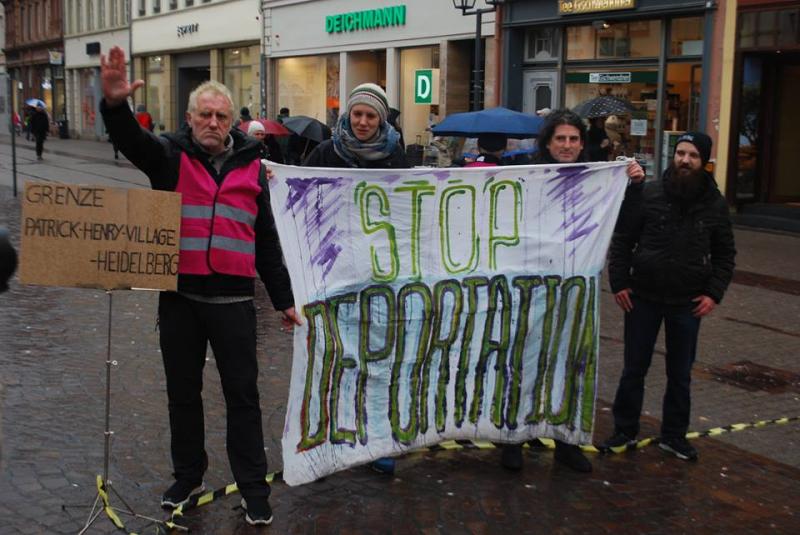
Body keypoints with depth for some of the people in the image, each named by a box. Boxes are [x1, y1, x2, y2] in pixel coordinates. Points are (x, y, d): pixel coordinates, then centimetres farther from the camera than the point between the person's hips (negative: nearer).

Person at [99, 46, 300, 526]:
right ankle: (188, 477, 32)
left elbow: (266, 239, 12)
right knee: (183, 391, 14)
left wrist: (283, 298, 12)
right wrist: (116, 104, -42)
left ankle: (254, 488, 16)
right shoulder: (171, 155, 2)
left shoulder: (251, 166, 8)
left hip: (233, 298, 0)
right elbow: (131, 139, -20)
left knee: (243, 394, 4)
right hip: (179, 296, 0)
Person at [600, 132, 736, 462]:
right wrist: (619, 283, -7)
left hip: (688, 302, 1)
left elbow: (725, 254, 8)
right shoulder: (648, 194, -5)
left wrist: (714, 293, -2)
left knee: (680, 374, 12)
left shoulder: (715, 204, 1)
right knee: (634, 369, 10)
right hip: (643, 298, -1)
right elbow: (622, 240, -2)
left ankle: (674, 436, 27)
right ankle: (625, 431, 24)